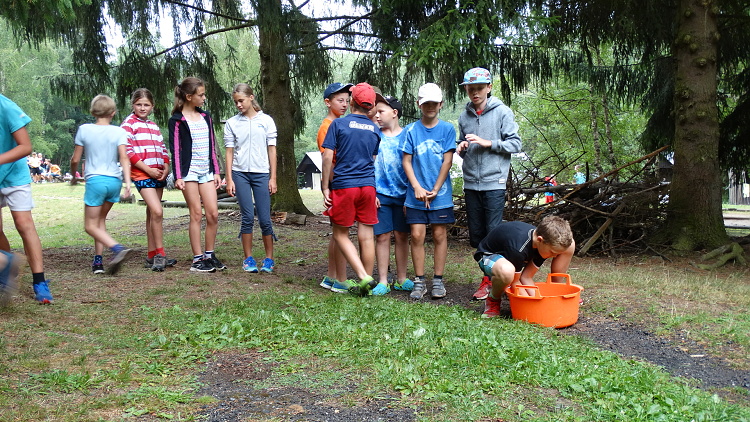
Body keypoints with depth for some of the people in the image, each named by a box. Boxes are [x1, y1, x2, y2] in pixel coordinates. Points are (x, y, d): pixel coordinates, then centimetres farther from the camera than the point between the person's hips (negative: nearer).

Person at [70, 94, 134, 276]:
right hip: (115, 181, 3)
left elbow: (75, 160, 5)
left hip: (95, 180, -3)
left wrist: (74, 177, 22)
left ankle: (117, 248, -23)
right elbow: (124, 158, -9)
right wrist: (127, 181, -12)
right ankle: (98, 260, 16)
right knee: (100, 220, 19)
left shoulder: (84, 130, 1)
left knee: (90, 226, 2)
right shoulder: (119, 132, 1)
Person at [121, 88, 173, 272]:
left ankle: (152, 256, 15)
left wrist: (166, 168, 1)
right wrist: (148, 170, -15)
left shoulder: (154, 126, 19)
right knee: (157, 211, -18)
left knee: (152, 214, 10)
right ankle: (160, 254, -11)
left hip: (158, 174, 7)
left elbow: (163, 149, 20)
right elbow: (128, 151, -10)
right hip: (141, 174, -7)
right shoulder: (129, 123, -1)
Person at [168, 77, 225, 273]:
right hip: (189, 171, -5)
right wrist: (178, 177, -12)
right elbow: (175, 150, -5)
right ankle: (197, 259, 3)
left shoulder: (205, 117, 14)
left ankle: (209, 254, 12)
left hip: (206, 171, 5)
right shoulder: (177, 120, -2)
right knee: (196, 214, -4)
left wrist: (216, 171, 12)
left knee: (213, 214, -1)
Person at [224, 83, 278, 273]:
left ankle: (269, 259, 12)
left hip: (261, 173, -1)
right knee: (247, 218, 0)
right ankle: (248, 259, 11)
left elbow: (272, 150, 5)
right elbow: (229, 152, 7)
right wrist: (229, 179, 0)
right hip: (240, 173, 1)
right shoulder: (232, 123, 7)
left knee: (265, 219, -1)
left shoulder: (266, 120, 5)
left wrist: (273, 178, 0)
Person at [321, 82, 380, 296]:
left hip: (343, 185, -4)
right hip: (368, 185, 4)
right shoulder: (375, 129, 9)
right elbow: (375, 161, 14)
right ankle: (367, 283, 13)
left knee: (340, 235, 6)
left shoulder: (339, 124, -3)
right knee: (366, 235, 7)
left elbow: (327, 157, -7)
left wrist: (325, 188, -2)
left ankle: (363, 277, -7)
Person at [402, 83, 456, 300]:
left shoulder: (447, 129, 2)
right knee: (417, 236, -1)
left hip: (441, 194, 0)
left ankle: (438, 281, 13)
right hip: (416, 194, 1)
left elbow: (447, 162, -2)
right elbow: (406, 162, 2)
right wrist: (418, 188, -9)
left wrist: (435, 190, -7)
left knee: (440, 235, 4)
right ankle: (419, 282, 8)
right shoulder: (411, 130, 4)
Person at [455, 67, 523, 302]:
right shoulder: (464, 116, 12)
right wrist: (461, 148, 0)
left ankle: (490, 279, 6)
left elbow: (515, 143, -5)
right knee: (476, 236, 8)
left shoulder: (502, 112, -1)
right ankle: (490, 276, 22)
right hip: (471, 183, 5)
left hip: (494, 182, -5)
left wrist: (487, 143, -15)